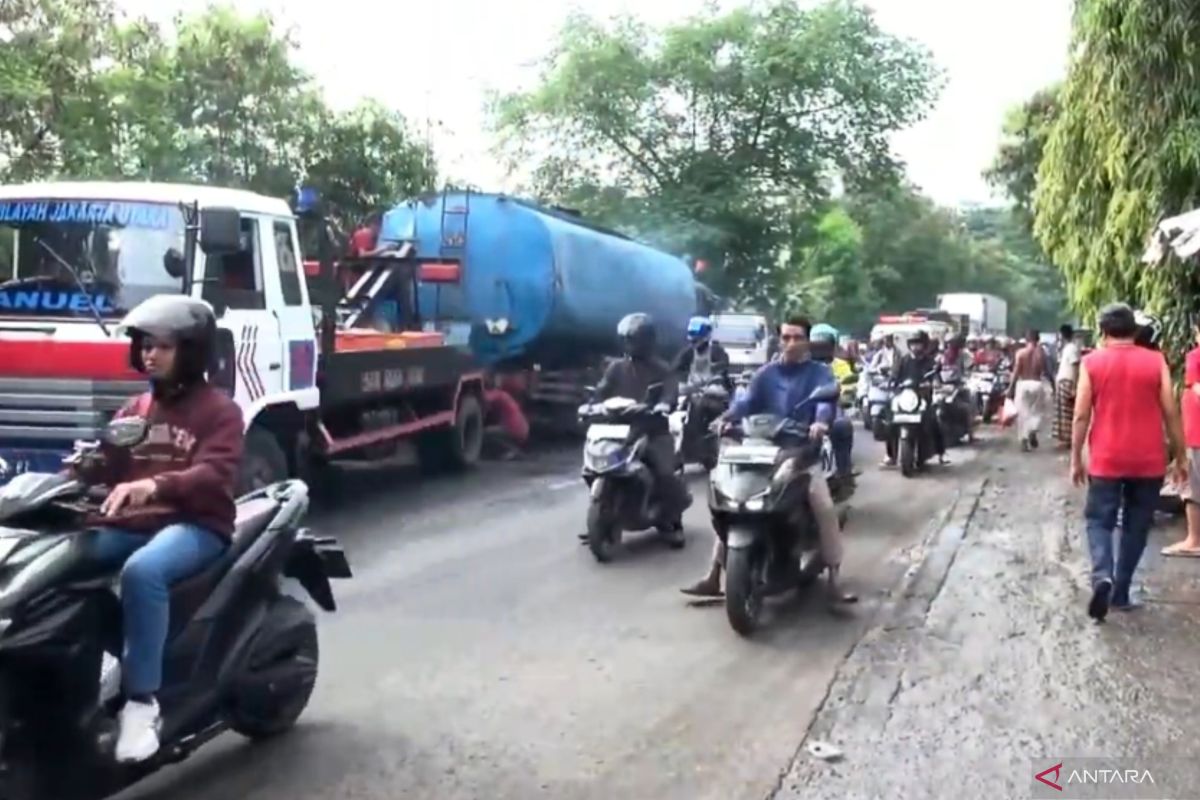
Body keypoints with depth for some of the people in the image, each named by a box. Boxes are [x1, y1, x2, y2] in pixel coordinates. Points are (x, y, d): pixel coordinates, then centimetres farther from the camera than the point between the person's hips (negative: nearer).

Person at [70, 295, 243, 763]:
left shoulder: (219, 410, 2)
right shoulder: (135, 410, 23)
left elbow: (215, 474, -16)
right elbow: (106, 467, 16)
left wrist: (154, 485, -35)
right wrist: (83, 466, -9)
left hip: (195, 525, -6)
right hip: (130, 525, 6)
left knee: (142, 572, -38)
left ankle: (141, 701, -32)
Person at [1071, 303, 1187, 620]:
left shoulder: (1091, 362, -3)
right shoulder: (1156, 362, -1)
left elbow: (1081, 415, -4)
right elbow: (1170, 414, 0)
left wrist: (1076, 459, 5)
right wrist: (1180, 457, 9)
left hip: (1106, 461, -1)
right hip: (1148, 461, 1)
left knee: (1099, 521, 7)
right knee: (1136, 526, 13)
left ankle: (1102, 577, -18)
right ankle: (1120, 592, 17)